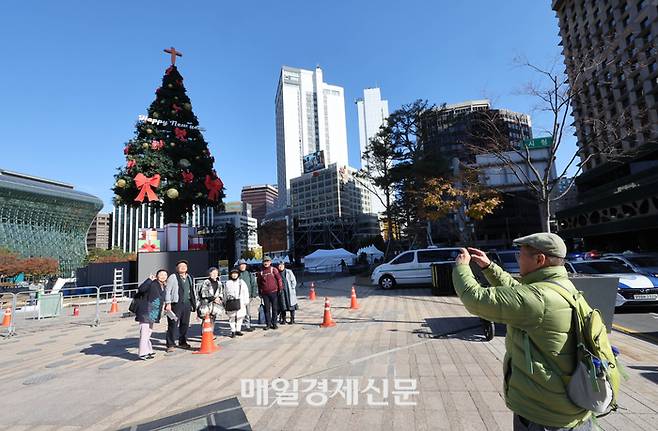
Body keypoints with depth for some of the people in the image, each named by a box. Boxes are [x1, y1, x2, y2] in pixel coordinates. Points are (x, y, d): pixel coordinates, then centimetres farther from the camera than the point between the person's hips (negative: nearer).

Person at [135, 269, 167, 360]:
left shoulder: (163, 288, 11)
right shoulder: (152, 284, -14)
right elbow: (141, 289, -30)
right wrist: (149, 280, -32)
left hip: (153, 314, 9)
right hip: (145, 312, -9)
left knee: (149, 332, 19)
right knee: (144, 333, -5)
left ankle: (148, 351, 29)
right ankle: (142, 353, 5)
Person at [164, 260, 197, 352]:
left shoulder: (189, 277, 17)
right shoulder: (173, 277, -2)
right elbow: (167, 291, -6)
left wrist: (193, 303, 17)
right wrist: (168, 303, -13)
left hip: (186, 304, 6)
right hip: (176, 304, -6)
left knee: (185, 324, 12)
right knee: (173, 325, -4)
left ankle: (182, 342, 25)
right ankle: (170, 345, 3)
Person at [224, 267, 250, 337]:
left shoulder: (241, 282, 6)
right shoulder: (228, 283, 9)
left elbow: (246, 292, 6)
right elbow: (225, 293, 15)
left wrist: (246, 301, 2)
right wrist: (225, 303, 15)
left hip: (240, 303, 0)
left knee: (240, 317, 4)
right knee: (231, 317, 1)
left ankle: (238, 330, 17)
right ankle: (233, 331, 12)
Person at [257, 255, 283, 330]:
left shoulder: (273, 270, 0)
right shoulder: (261, 272, 8)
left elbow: (279, 279, -1)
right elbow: (259, 283, 16)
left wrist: (280, 289, -5)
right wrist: (260, 293, 15)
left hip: (274, 292, -2)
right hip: (265, 293, 2)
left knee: (274, 308, 4)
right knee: (267, 309, 6)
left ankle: (274, 323, 14)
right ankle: (268, 324, 15)